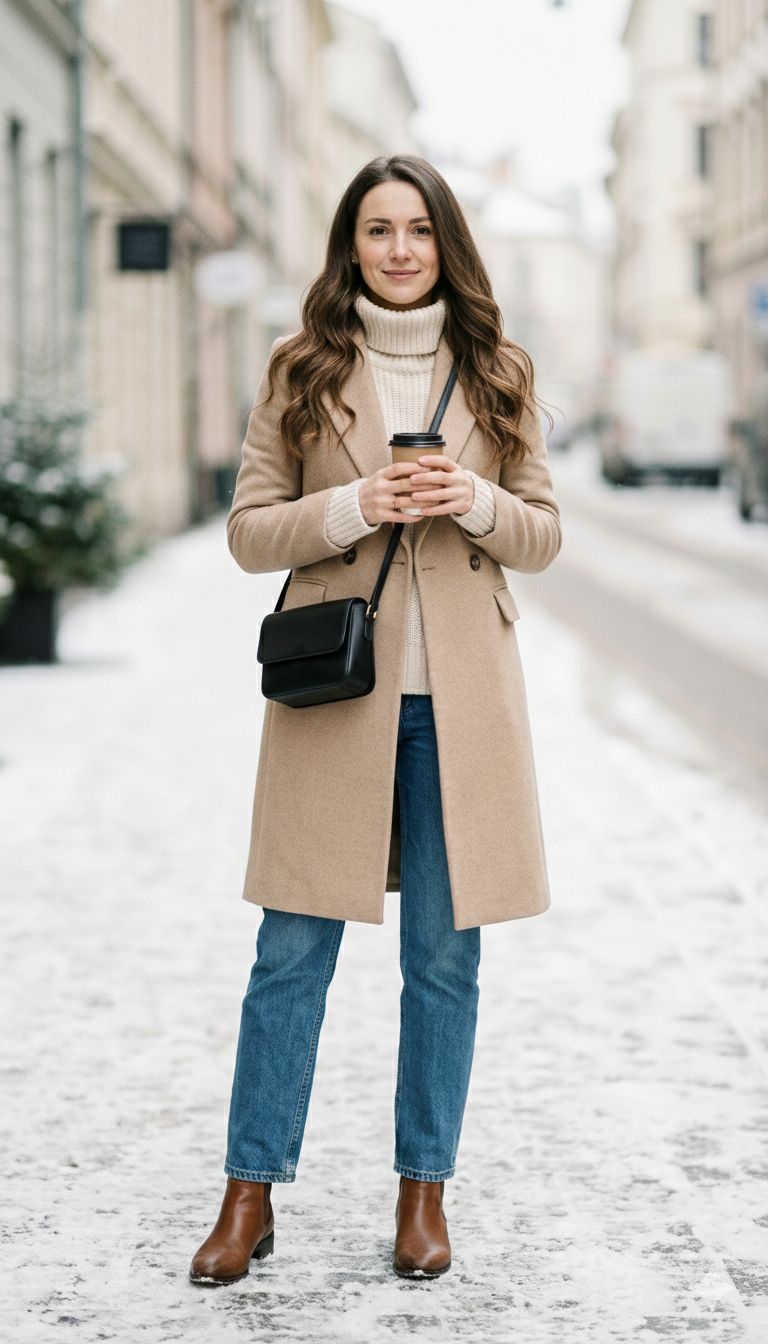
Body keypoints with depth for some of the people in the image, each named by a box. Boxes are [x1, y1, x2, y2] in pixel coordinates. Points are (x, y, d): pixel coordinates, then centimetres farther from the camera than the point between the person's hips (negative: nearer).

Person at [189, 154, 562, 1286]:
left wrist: (475, 502, -11)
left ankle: (425, 1190, 17)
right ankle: (250, 1194, 10)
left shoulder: (496, 376, 8)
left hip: (457, 698, 1)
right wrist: (353, 506, -15)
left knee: (445, 956, 6)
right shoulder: (300, 373, 4)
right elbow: (249, 530, 2)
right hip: (333, 688, -1)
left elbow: (544, 534, 10)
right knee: (293, 952, 1)